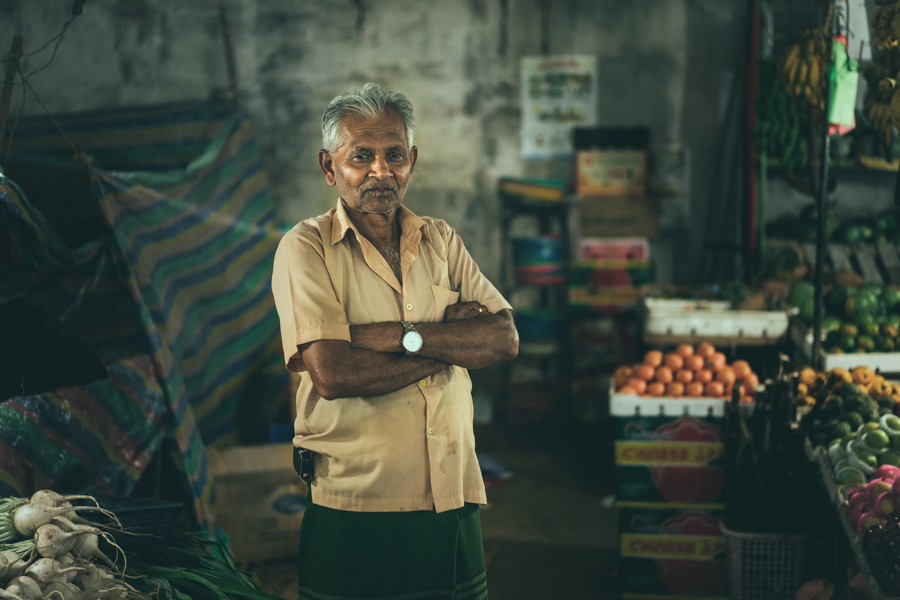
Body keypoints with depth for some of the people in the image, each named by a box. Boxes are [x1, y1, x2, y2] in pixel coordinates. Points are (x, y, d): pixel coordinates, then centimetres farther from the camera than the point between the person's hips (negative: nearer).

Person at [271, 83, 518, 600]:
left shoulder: (441, 241, 11)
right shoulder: (306, 247, -4)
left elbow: (506, 339, -1)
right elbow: (331, 374, -18)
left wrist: (404, 336, -15)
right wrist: (451, 340, -9)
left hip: (453, 503, 4)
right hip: (353, 514, -4)